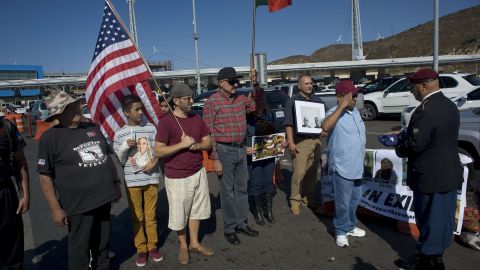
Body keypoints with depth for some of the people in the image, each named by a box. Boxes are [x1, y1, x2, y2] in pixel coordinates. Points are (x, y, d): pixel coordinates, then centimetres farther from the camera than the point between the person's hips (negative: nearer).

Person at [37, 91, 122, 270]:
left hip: (104, 198, 5)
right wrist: (55, 208, -13)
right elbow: (45, 175, -10)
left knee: (102, 244, 21)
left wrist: (116, 183, 13)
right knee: (80, 249, 10)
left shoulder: (92, 128, 7)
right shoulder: (51, 137, -10)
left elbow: (109, 155, 16)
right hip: (79, 204, -5)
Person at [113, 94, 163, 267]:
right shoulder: (119, 134, -2)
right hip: (132, 181, 0)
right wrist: (125, 147, -15)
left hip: (151, 179, 0)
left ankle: (152, 246, 28)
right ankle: (141, 249, 26)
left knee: (151, 216, 12)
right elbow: (118, 161, 1)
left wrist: (153, 163, -16)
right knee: (137, 217, 11)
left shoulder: (151, 128, -2)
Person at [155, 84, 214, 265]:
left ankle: (194, 243, 35)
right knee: (179, 214, 9)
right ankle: (183, 245, 33)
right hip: (177, 177, -5)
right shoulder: (166, 122, -14)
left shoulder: (197, 119, 5)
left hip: (199, 173, 6)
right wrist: (183, 144, -22)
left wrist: (196, 145, -13)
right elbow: (158, 151, -17)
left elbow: (209, 143, 7)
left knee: (197, 209, 17)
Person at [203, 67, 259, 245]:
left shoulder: (242, 99, 6)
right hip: (224, 151, -6)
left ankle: (241, 223, 30)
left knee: (242, 188, 15)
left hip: (241, 149, 6)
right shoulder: (212, 102, -11)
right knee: (228, 191, 4)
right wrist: (215, 159, -15)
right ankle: (229, 229, 19)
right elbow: (209, 133, -13)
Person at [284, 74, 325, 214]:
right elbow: (288, 124, -5)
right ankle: (295, 200, 3)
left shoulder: (318, 101, 15)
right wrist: (291, 142, -14)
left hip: (316, 141, 5)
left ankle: (308, 198, 21)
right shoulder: (292, 101, 1)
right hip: (300, 142, -4)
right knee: (299, 173, -7)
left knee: (312, 173, 8)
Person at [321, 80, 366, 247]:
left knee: (355, 199, 20)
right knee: (343, 202, 3)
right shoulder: (334, 113, -16)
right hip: (342, 167, -8)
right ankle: (341, 231, 21)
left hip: (357, 166, 8)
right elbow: (325, 126, -40)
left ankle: (350, 226, 38)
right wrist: (342, 106, -36)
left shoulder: (355, 112, 9)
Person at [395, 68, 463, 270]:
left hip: (431, 175, -9)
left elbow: (414, 144, -24)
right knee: (442, 217, 20)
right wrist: (407, 133, 11)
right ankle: (437, 254, 37)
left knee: (429, 219, 7)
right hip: (449, 171, 9)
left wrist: (399, 149, -4)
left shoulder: (425, 110, -24)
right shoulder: (449, 105, 7)